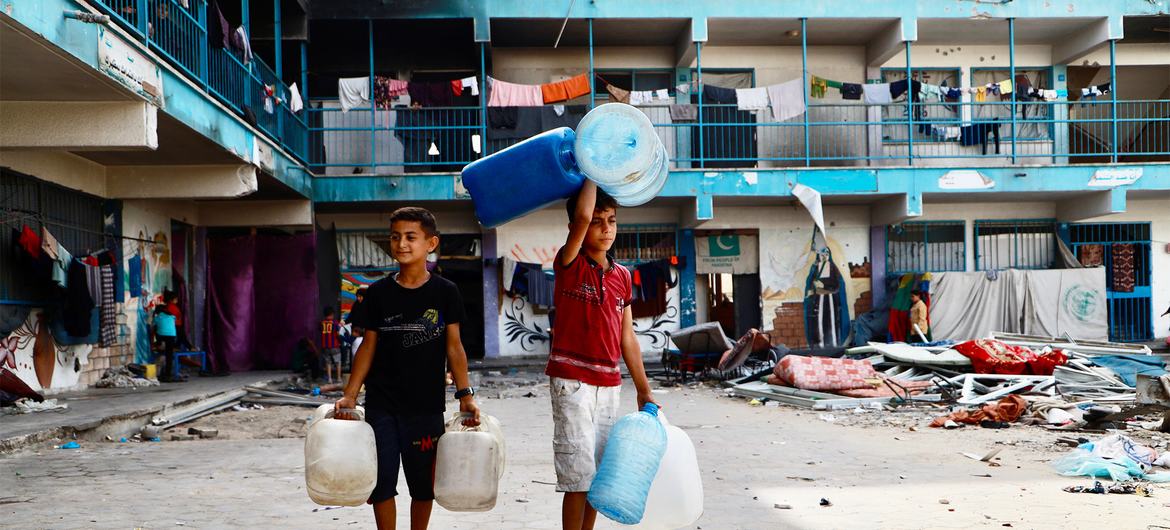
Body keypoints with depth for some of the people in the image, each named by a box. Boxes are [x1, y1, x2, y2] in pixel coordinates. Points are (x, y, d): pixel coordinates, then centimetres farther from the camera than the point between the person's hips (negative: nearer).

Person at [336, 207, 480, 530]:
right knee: (381, 482, 3)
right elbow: (368, 346, 5)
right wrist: (350, 396, 0)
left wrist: (465, 394, -10)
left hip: (427, 405, -1)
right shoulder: (379, 293, 1)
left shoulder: (445, 293, -2)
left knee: (423, 484, 9)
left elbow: (453, 346, -1)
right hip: (381, 405, 1)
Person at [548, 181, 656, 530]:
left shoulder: (622, 276, 10)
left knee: (599, 475, 12)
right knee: (579, 476, -6)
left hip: (609, 384, 6)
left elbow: (627, 338, 14)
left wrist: (644, 390, 14)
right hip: (572, 381, -6)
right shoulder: (570, 265, -6)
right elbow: (582, 216, -24)